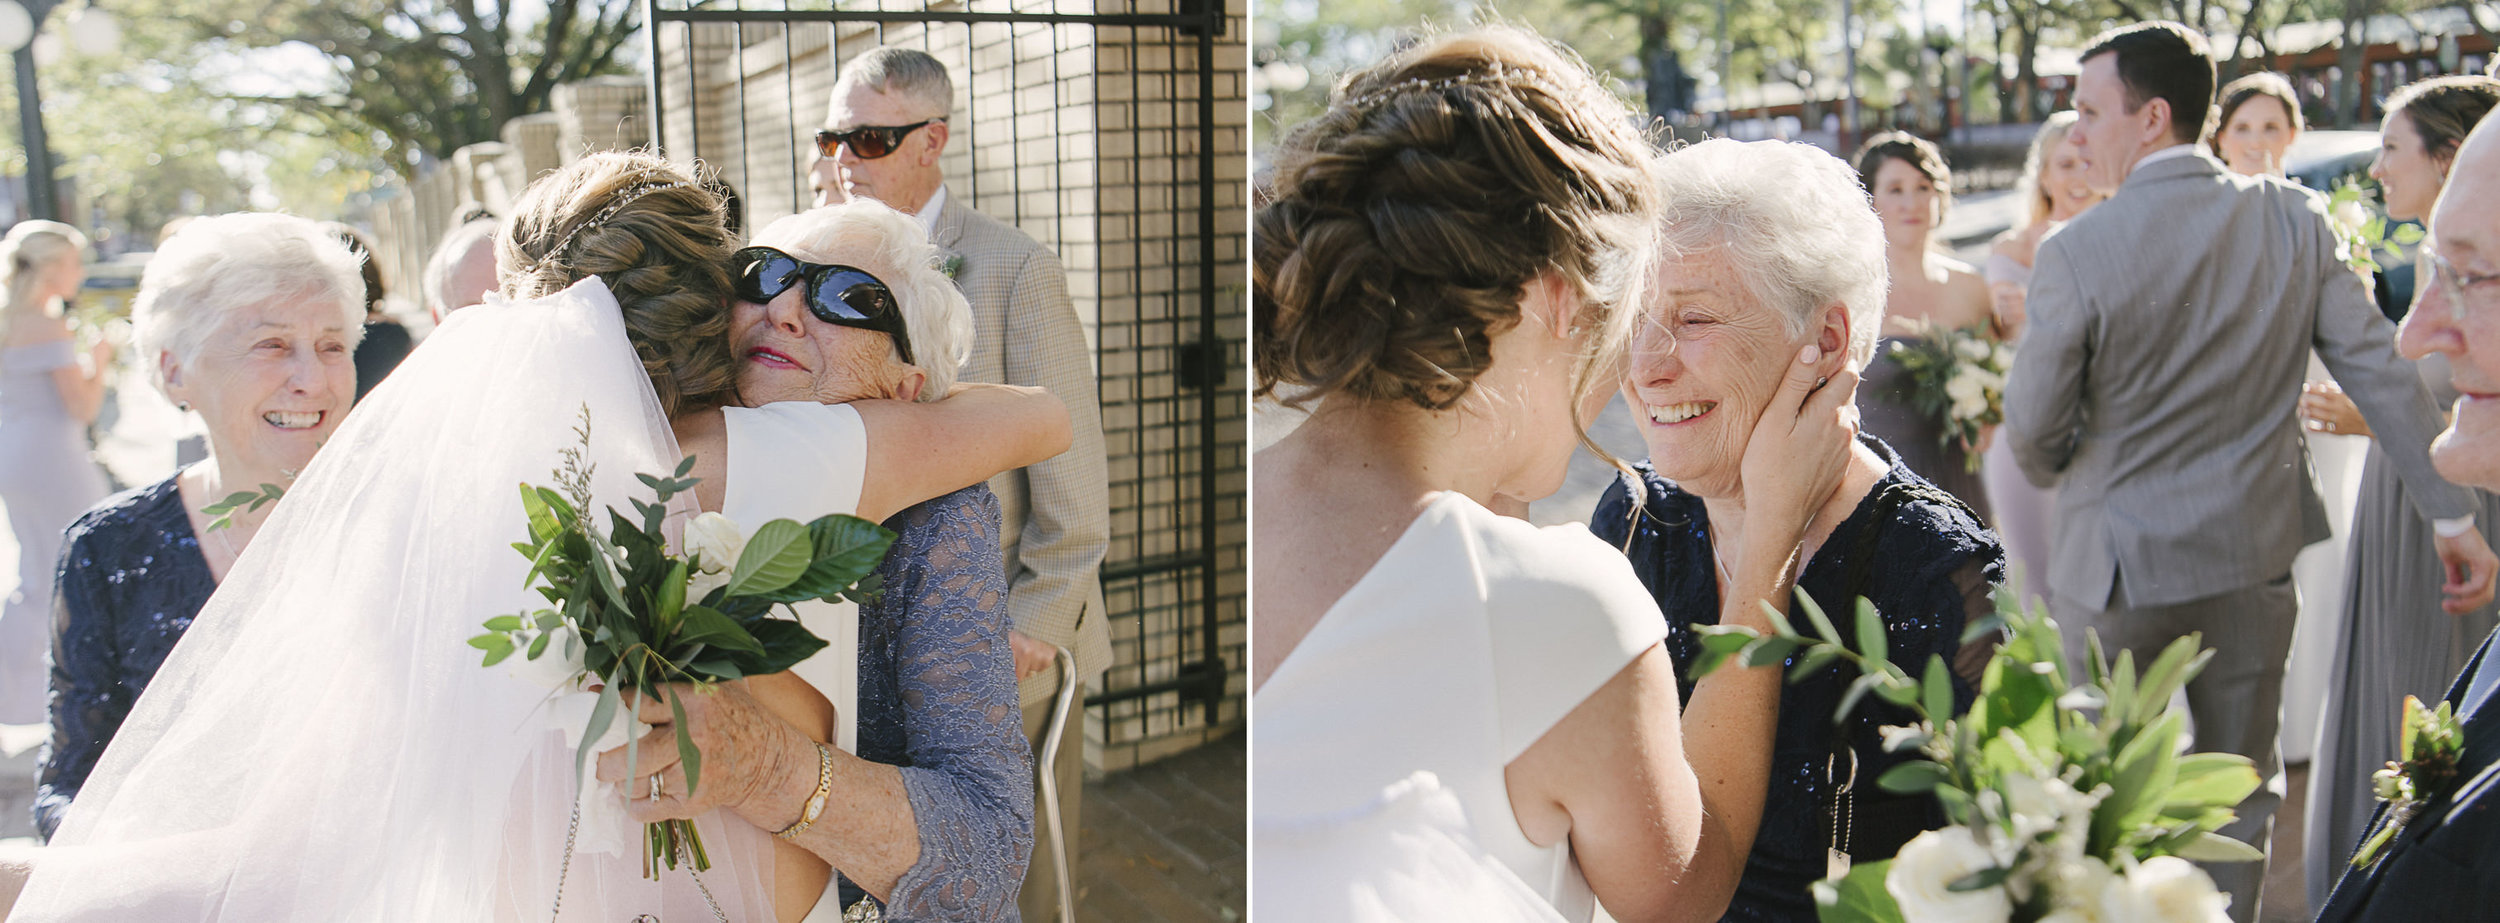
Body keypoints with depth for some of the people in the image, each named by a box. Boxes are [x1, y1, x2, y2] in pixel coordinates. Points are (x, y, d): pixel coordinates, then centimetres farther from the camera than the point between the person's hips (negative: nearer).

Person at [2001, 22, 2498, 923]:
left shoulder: (2075, 251, -18)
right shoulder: (2295, 219, -5)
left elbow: (2033, 429, -12)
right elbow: (2380, 370, -4)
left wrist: (2054, 474, 11)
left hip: (2119, 560, -4)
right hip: (2254, 552, 4)